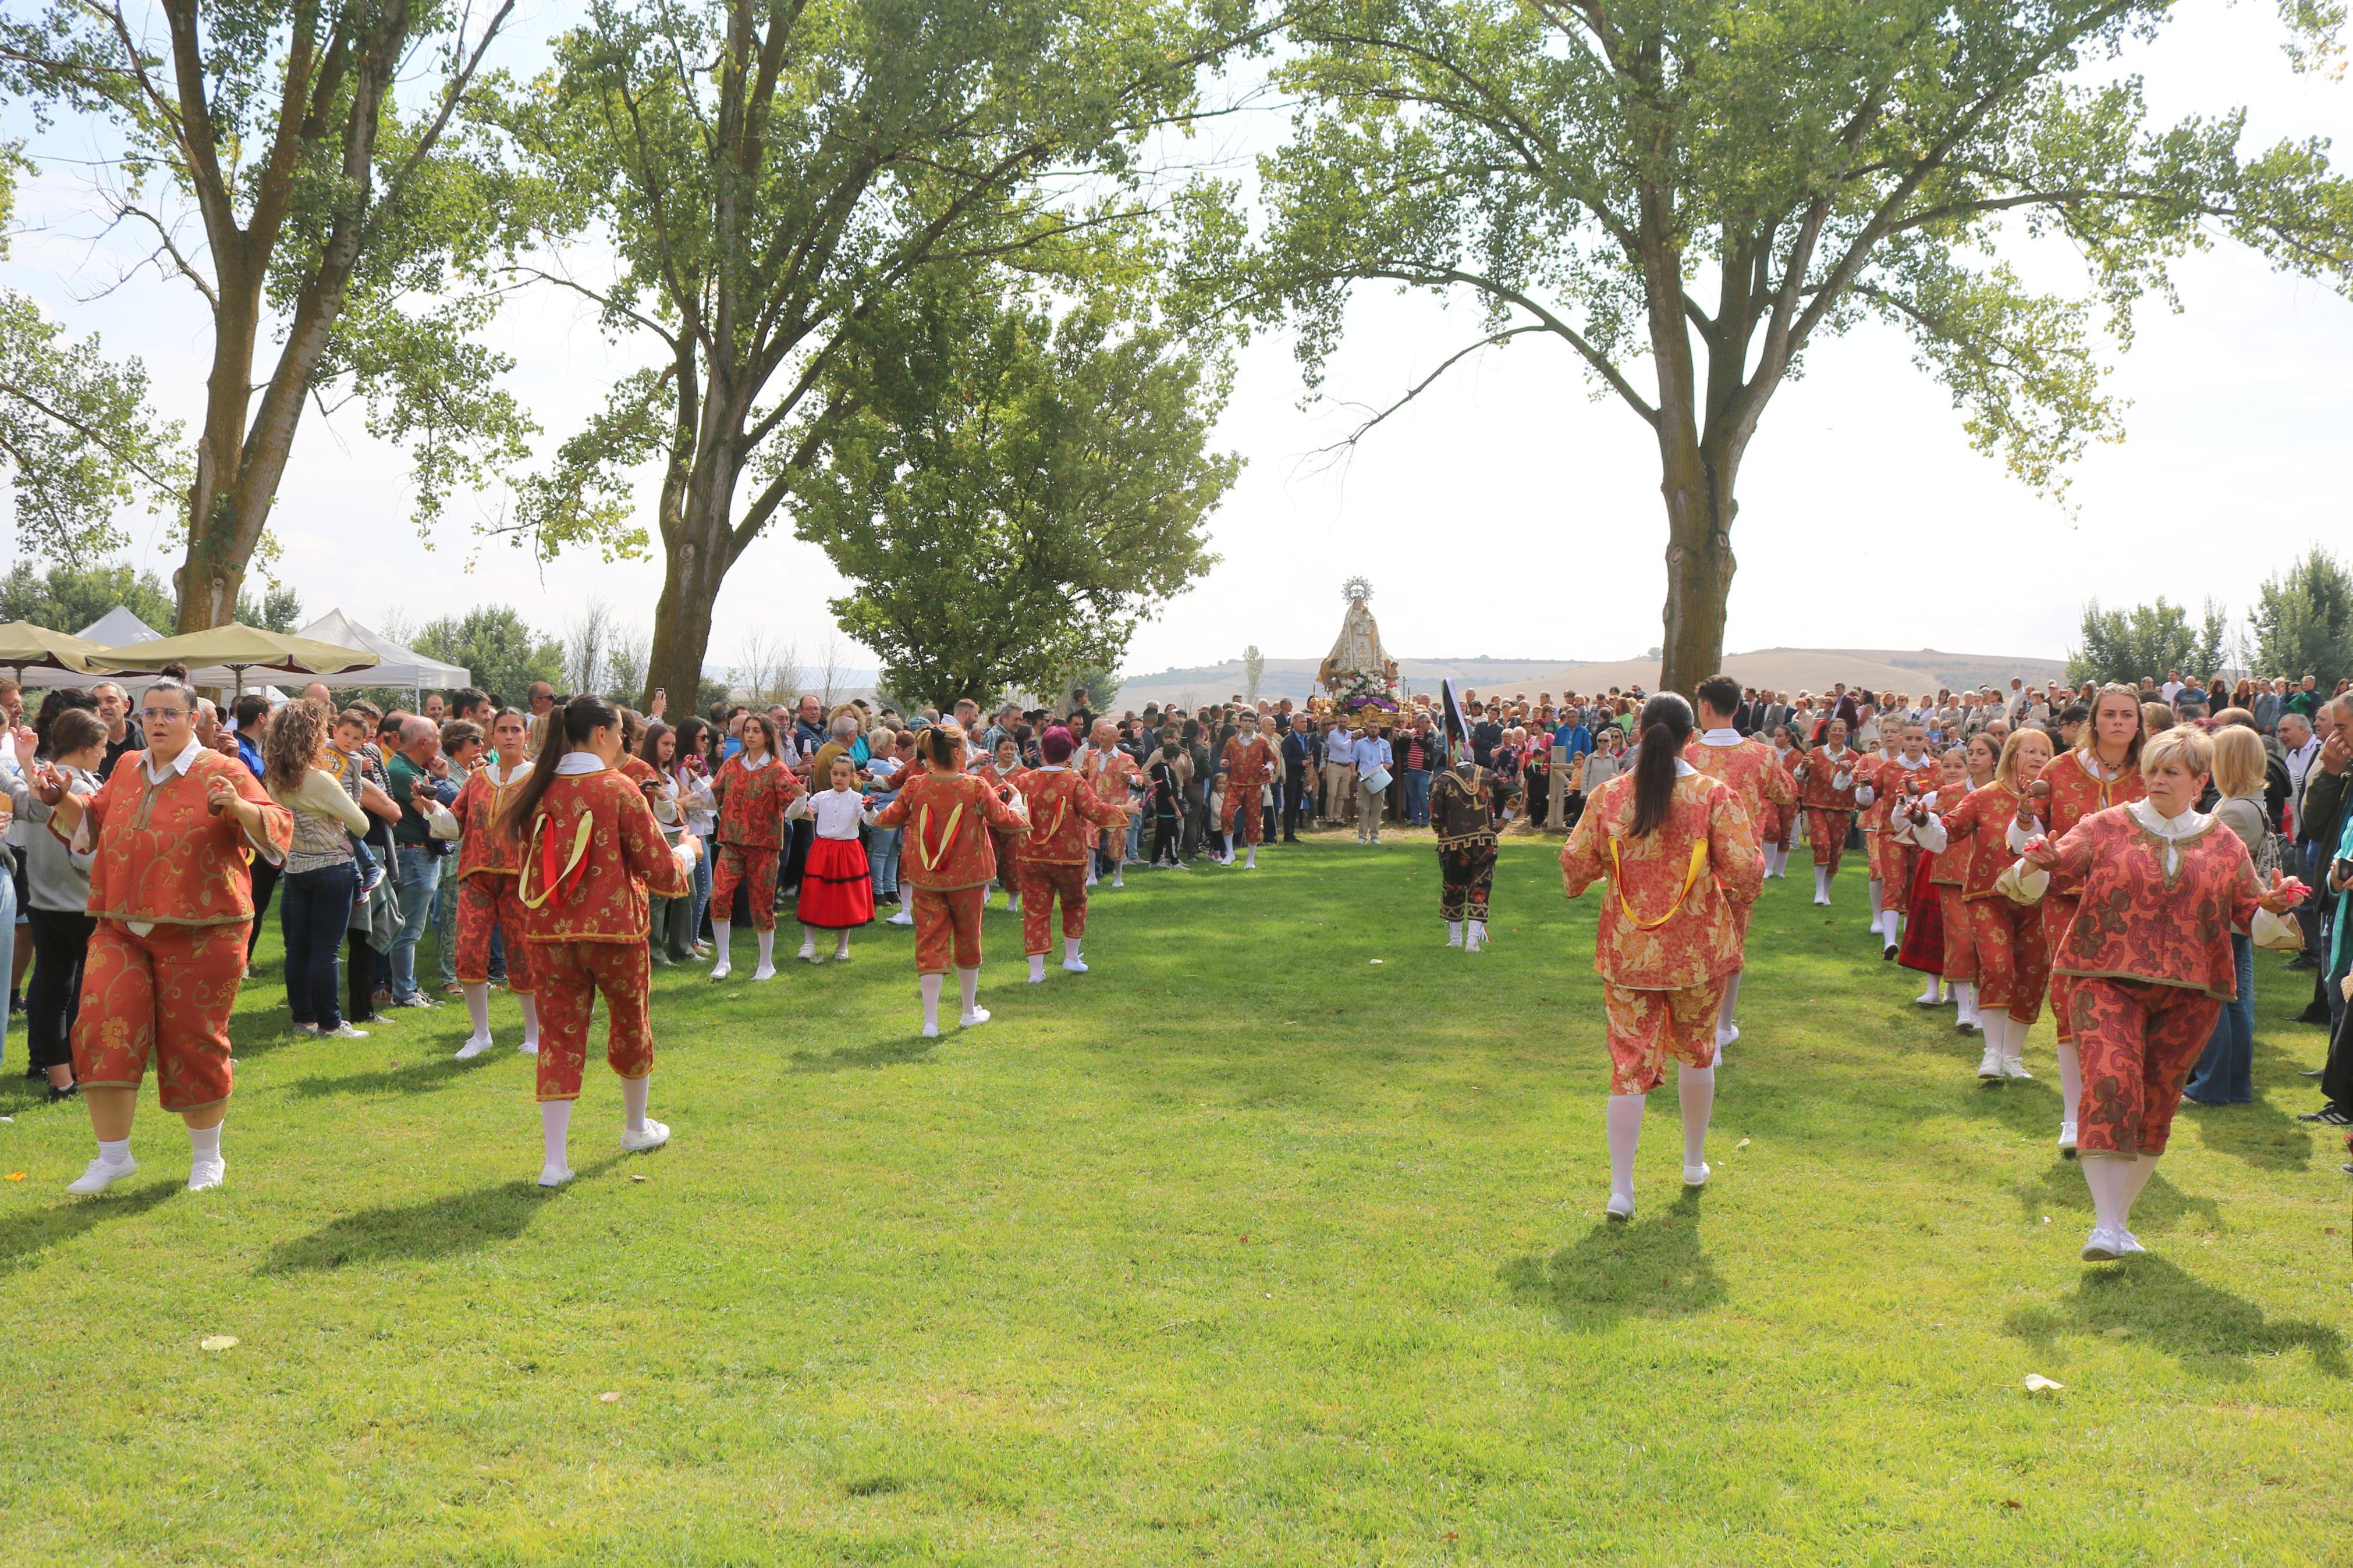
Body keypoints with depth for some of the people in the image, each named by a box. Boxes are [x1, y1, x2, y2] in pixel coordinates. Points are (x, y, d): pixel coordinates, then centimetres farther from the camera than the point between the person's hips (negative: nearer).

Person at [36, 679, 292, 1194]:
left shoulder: (224, 773, -5)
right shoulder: (127, 769, 11)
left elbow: (278, 827, -14)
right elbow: (92, 825, 26)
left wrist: (238, 808, -32)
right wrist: (63, 800, 8)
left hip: (200, 933, -5)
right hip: (121, 929, 5)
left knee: (194, 1043, 4)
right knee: (103, 1031, -5)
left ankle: (207, 1157, 23)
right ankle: (113, 1156, 9)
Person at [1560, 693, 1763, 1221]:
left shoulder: (1608, 796, -6)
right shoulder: (1714, 796, -11)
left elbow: (1574, 866, -2)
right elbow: (1745, 872, -15)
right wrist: (1739, 893, 8)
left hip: (1627, 951, 1)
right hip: (1699, 949, 0)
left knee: (1630, 1063, 4)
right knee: (1696, 1053, 21)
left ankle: (1621, 1189, 0)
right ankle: (1695, 1162, 36)